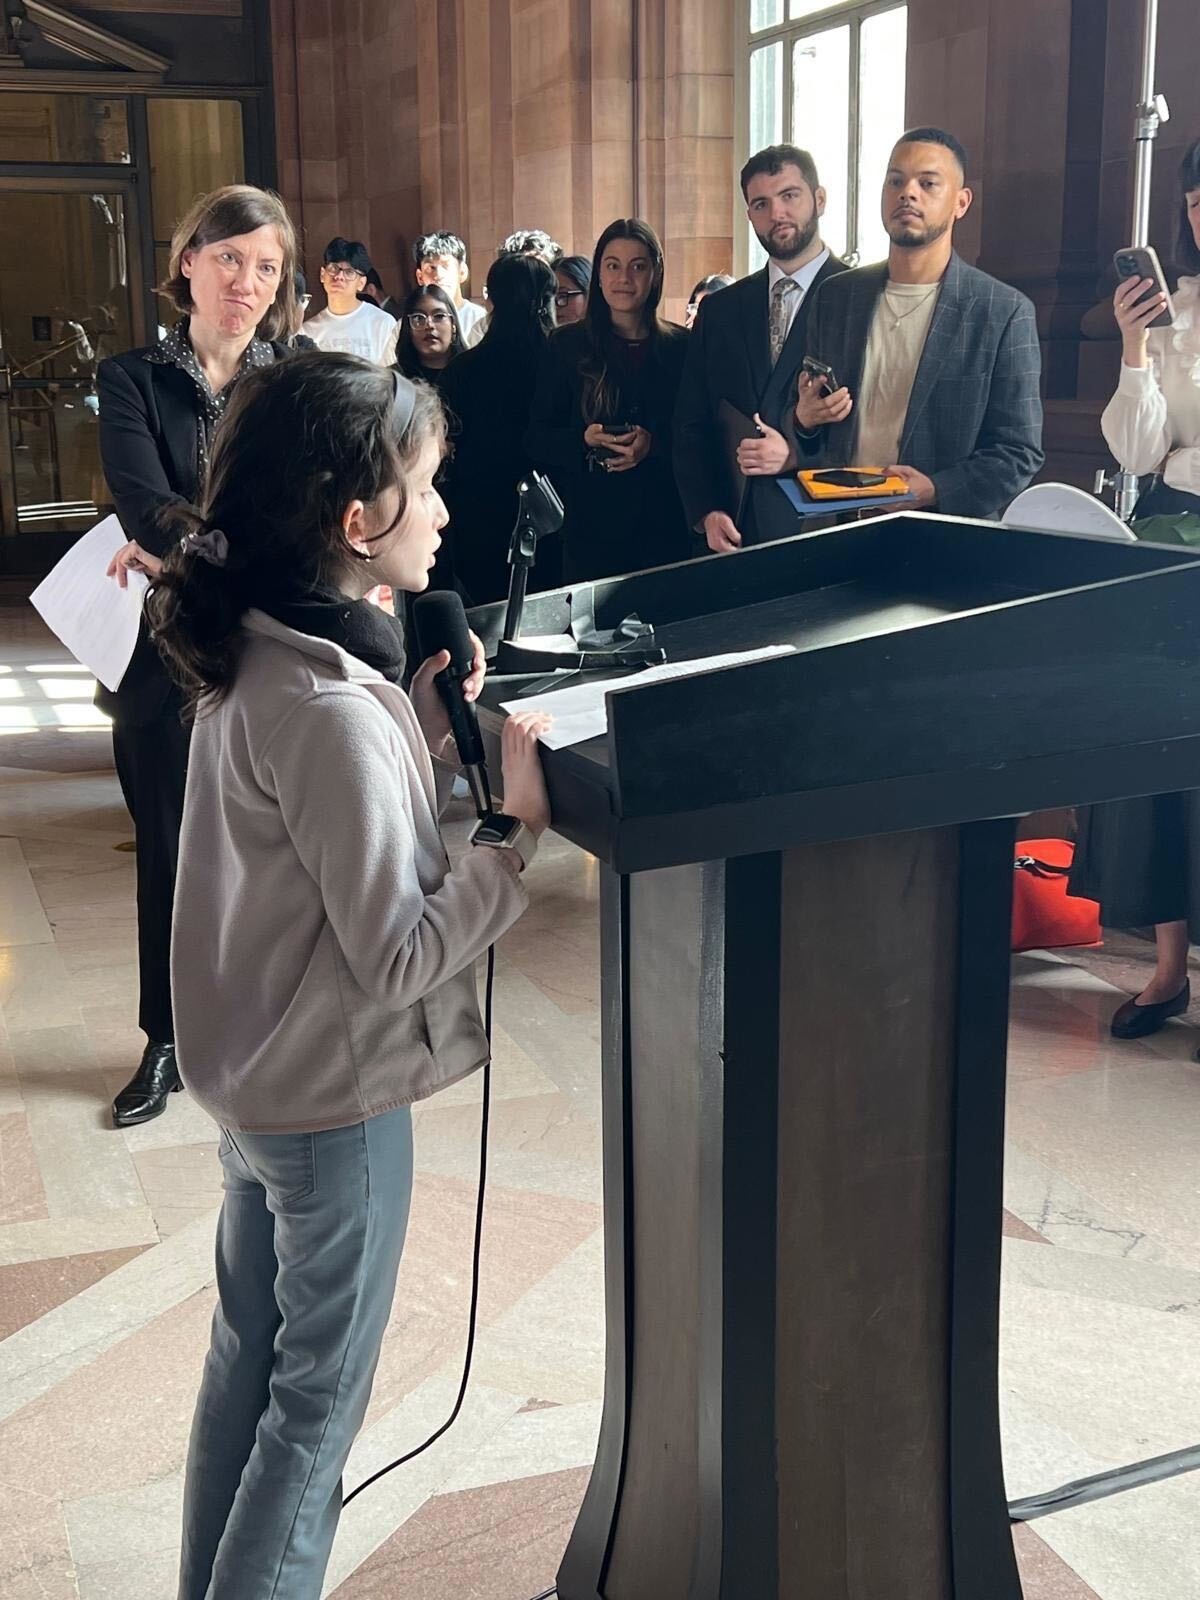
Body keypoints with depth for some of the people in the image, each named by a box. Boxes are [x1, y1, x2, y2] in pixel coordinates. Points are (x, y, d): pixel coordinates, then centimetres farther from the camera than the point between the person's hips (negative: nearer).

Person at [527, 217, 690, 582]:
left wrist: (654, 446, -15)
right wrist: (583, 440, -13)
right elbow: (537, 440, 5)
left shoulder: (681, 347, 6)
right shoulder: (566, 346, 6)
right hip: (590, 528, 0)